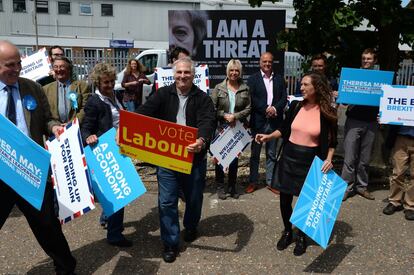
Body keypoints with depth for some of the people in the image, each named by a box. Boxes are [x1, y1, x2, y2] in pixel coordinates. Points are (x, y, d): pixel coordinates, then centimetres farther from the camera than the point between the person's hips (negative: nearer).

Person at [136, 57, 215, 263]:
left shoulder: (202, 98, -4)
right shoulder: (163, 94, 0)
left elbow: (208, 121, -20)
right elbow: (143, 113, -12)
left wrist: (202, 140, -41)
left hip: (194, 157, 0)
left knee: (194, 198, 18)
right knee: (167, 202, 3)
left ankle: (190, 227, 47)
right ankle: (170, 243, 19)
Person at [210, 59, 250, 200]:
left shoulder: (245, 89, 3)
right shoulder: (219, 88, 0)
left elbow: (248, 108, 1)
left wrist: (235, 116, -12)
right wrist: (225, 115, -13)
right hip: (221, 128, -1)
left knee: (235, 158, 10)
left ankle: (232, 186, 23)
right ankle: (220, 187, 16)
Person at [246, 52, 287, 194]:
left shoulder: (279, 79, 10)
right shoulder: (253, 79, 1)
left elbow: (284, 98, 4)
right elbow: (251, 99, -8)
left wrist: (275, 108, -13)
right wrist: (266, 109, -16)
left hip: (274, 121, 2)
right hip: (258, 121, -2)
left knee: (272, 154, 10)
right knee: (255, 153, 7)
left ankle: (271, 182, 19)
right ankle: (253, 181, 17)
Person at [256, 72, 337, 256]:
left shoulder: (328, 113, -8)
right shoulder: (295, 106, 0)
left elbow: (332, 141, 0)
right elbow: (284, 129, 10)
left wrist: (328, 159, -14)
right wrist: (268, 137, -4)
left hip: (310, 161, -3)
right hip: (289, 157, 3)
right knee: (285, 198, 9)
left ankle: (301, 236, 30)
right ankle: (287, 232, 32)